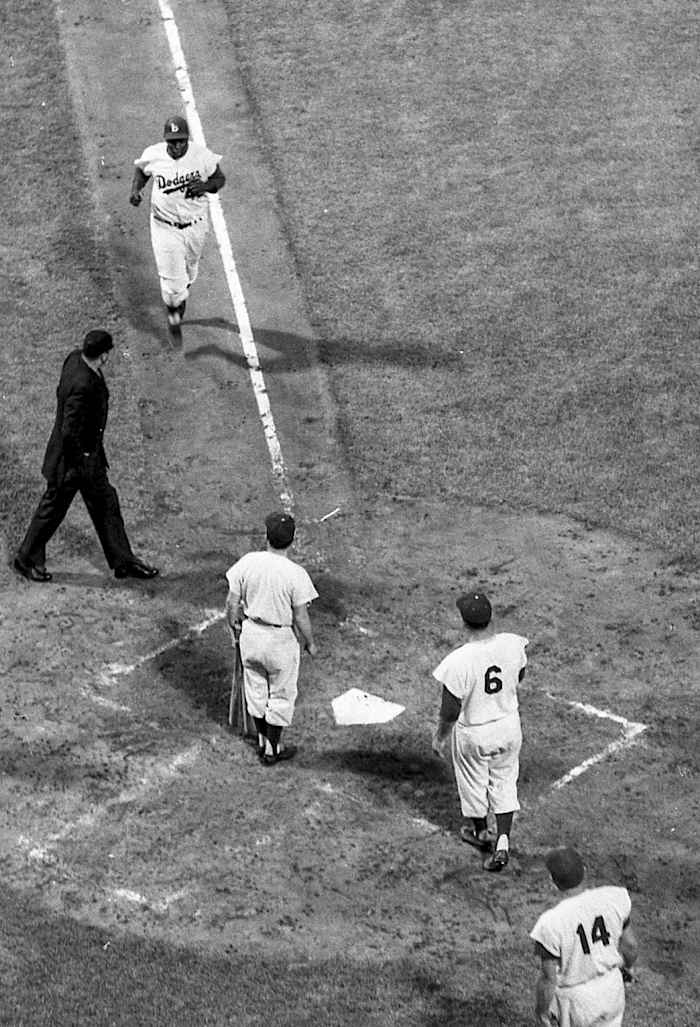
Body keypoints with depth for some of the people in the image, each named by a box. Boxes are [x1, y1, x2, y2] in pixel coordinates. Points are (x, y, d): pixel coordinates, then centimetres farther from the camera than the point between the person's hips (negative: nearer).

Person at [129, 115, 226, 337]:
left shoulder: (202, 156, -17)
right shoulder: (153, 156, -16)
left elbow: (220, 179, -2)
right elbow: (141, 170, 7)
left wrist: (205, 186, -23)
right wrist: (135, 189, -12)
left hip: (195, 225, 2)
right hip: (165, 226, -1)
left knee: (188, 271, 24)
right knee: (172, 279, -4)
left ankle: (180, 298, 57)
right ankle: (173, 313, 28)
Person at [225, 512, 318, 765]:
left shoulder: (248, 562, -11)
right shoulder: (295, 574, -22)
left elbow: (232, 602, -2)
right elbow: (301, 616, -15)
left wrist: (234, 625, 17)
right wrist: (310, 642, 3)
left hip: (251, 633, 4)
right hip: (280, 640, -4)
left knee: (256, 690, 22)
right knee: (281, 696, 15)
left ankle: (263, 743, 36)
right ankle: (272, 750, 25)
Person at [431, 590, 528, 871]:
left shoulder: (458, 661, -31)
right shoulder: (513, 644, -18)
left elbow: (450, 710, -21)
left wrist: (440, 736, -3)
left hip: (472, 734, -3)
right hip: (509, 726, 3)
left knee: (474, 784, 22)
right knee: (504, 782, 22)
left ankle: (480, 832, 45)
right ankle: (503, 842, 13)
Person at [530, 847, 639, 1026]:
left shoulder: (550, 924, -29)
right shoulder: (614, 899, -17)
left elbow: (548, 979, -19)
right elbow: (630, 945, -2)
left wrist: (540, 1009, 0)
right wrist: (627, 967, 20)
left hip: (575, 998, -3)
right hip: (612, 988, 3)